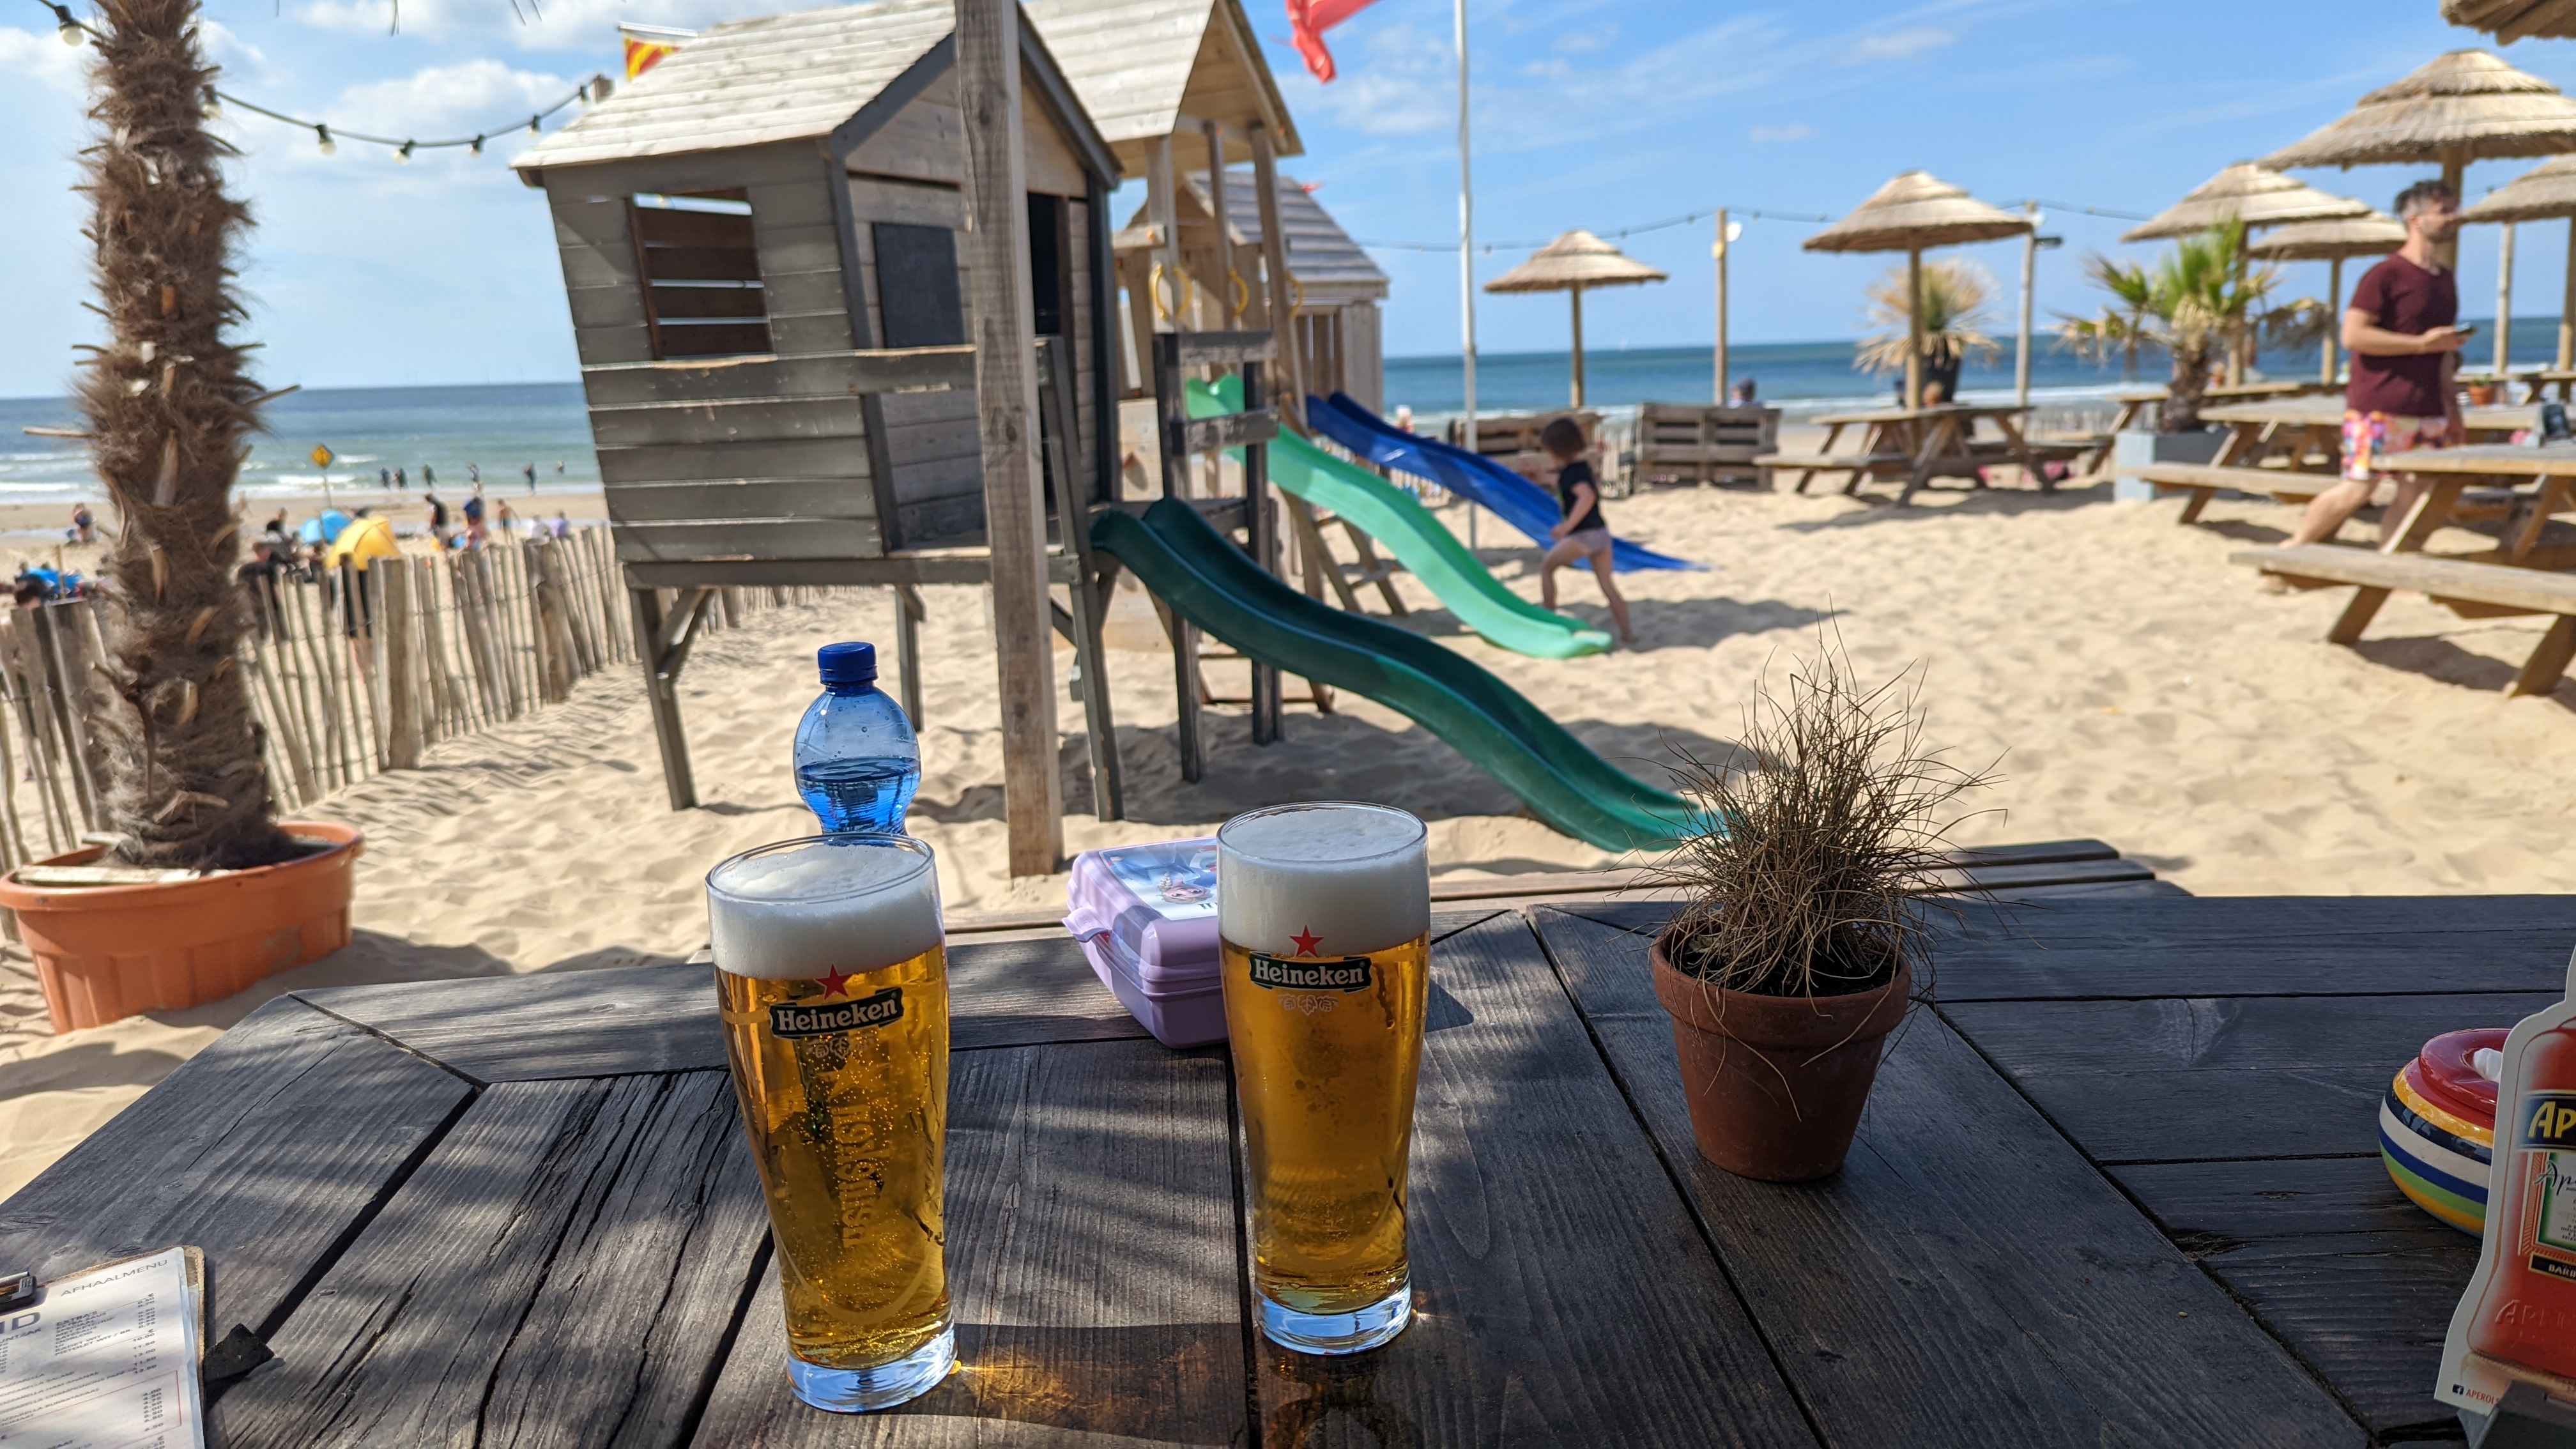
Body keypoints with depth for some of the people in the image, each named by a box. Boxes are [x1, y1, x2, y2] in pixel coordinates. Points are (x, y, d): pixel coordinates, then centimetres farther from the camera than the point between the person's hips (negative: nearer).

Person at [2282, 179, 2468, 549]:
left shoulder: (2446, 279, 17)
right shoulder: (2386, 275, -7)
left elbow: (2443, 349, 24)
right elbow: (2353, 335, -16)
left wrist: (2452, 409, 20)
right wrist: (2423, 343, -17)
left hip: (2428, 412, 7)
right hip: (2378, 408, -7)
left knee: (2416, 492, 2)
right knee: (2358, 488, -8)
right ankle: (2289, 550, 6)